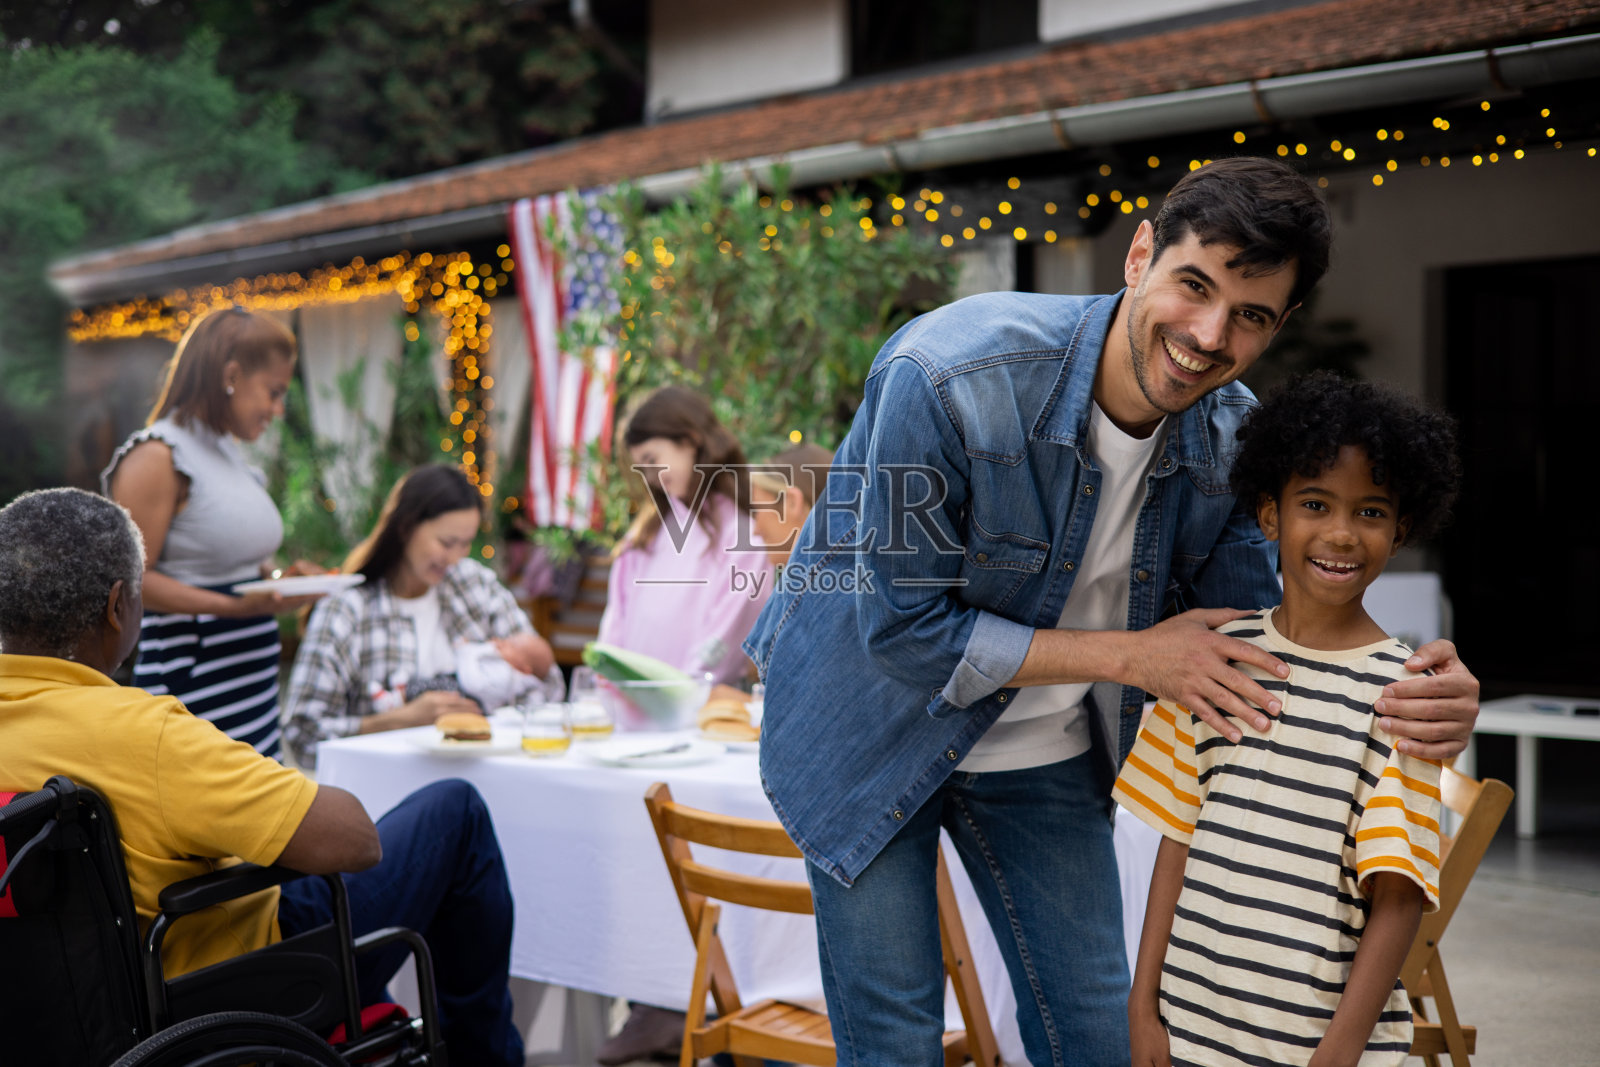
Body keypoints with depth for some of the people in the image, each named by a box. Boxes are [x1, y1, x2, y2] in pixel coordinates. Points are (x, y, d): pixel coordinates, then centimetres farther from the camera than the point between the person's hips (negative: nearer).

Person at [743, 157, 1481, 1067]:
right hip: (877, 729, -4)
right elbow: (905, 630, -27)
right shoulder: (945, 377, -31)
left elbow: (1249, 635, -5)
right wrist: (1133, 657, -26)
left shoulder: (1232, 437, -13)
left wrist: (1417, 696, -25)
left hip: (1042, 753, 5)